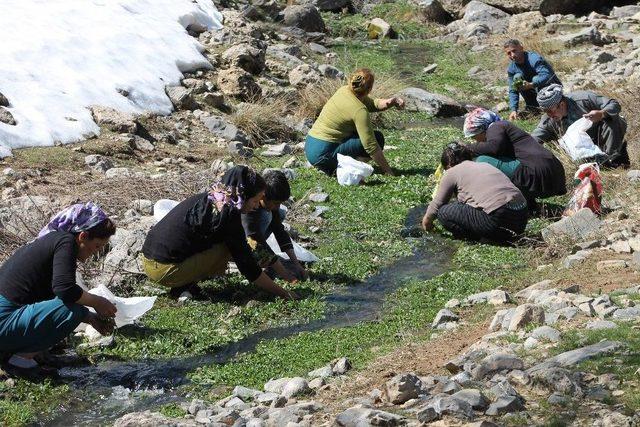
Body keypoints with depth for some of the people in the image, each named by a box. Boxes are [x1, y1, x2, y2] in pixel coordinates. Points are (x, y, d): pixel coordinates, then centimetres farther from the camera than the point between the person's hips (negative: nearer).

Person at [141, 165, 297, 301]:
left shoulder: (207, 198, 12)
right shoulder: (228, 215, -15)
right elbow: (246, 265, -10)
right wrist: (283, 293, -3)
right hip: (165, 271, -9)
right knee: (229, 246, -8)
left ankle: (185, 283, 7)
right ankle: (185, 286, -5)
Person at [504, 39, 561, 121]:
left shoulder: (533, 59, -28)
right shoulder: (511, 68, -8)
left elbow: (547, 75, -43)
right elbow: (513, 91, -7)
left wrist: (531, 85, -58)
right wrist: (514, 110, -21)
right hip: (535, 89, 6)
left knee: (536, 79, -34)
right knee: (517, 77, -17)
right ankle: (532, 108, -9)